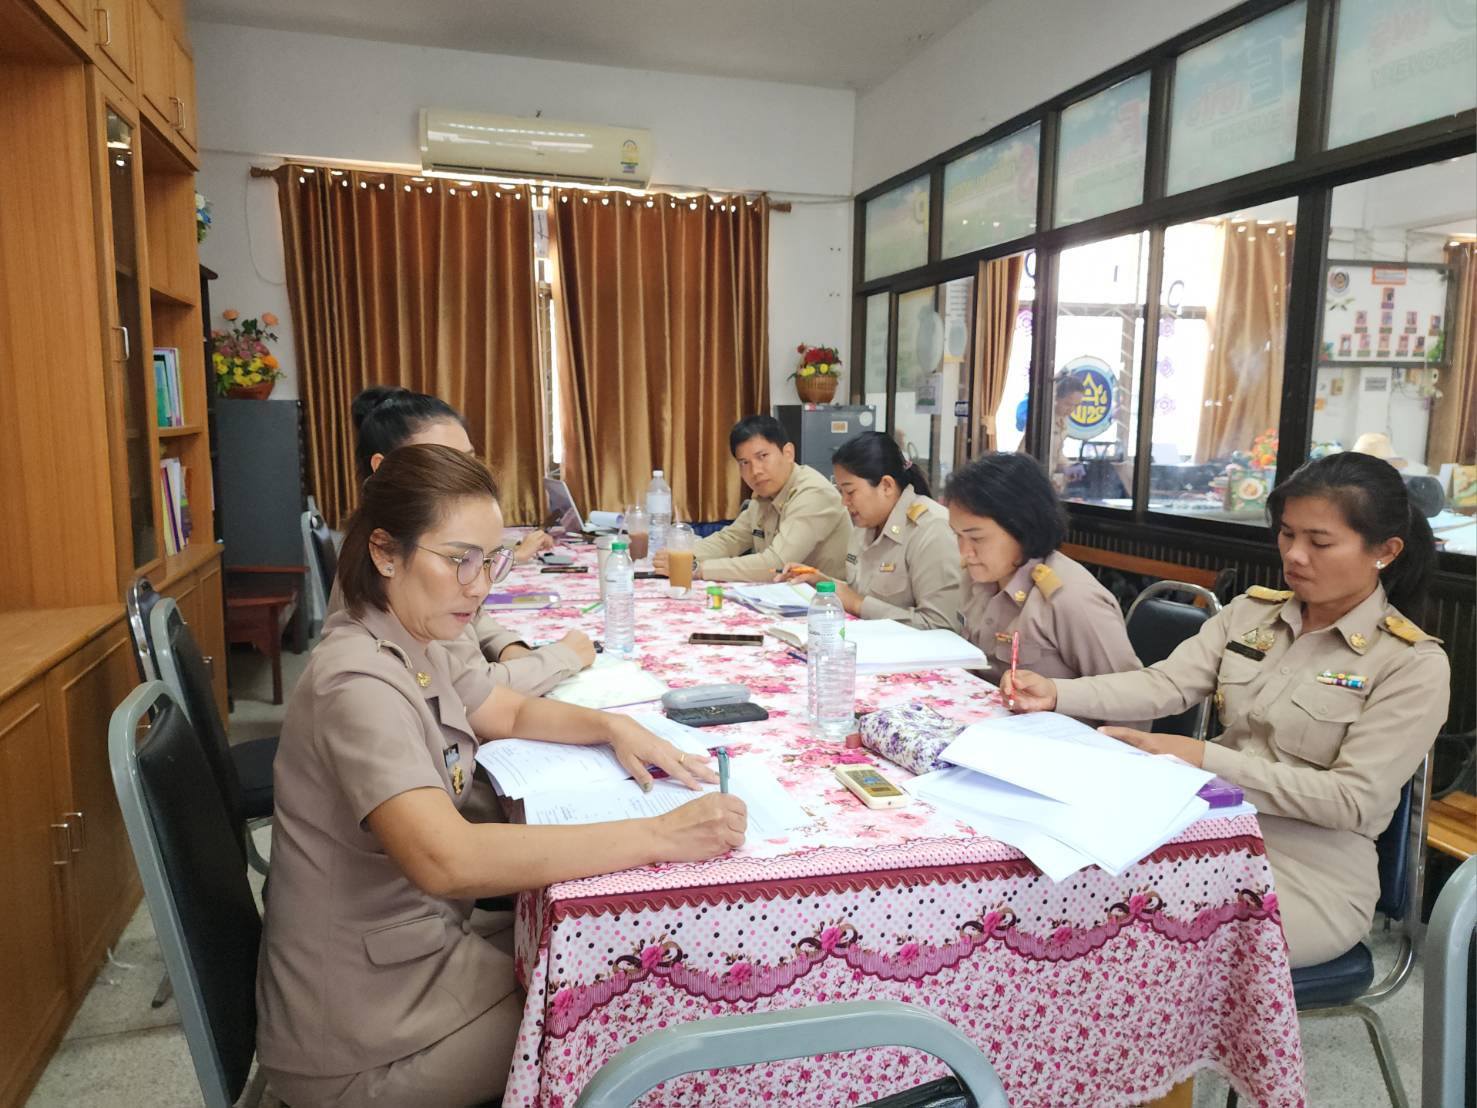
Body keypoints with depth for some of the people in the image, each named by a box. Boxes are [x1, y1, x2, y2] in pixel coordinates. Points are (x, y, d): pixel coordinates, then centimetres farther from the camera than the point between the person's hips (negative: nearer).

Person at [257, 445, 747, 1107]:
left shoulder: (415, 644, 0)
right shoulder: (359, 681, -29)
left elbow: (513, 713, 15)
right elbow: (446, 861, -42)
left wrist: (615, 727, -4)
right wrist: (661, 836, -40)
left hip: (417, 948, 8)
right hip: (364, 1043, -8)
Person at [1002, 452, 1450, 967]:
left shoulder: (1414, 664, -9)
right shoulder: (1250, 611, 6)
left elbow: (1352, 800, -15)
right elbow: (1165, 684, -5)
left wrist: (1206, 758, -23)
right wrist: (1057, 694, -22)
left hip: (1314, 873, -4)